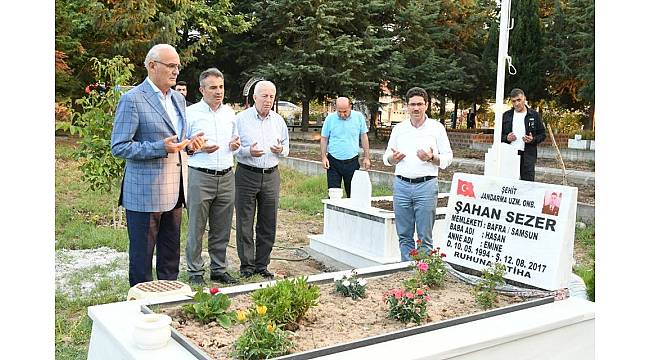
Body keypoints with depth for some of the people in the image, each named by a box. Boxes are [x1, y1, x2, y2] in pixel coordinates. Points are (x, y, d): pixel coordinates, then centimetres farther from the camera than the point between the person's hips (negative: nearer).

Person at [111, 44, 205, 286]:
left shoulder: (178, 99, 14)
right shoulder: (132, 99, -10)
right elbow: (119, 147, -13)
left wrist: (189, 144, 1)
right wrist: (160, 148, -23)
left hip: (173, 192, 7)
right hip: (145, 193, -7)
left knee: (171, 255, 16)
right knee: (142, 257, 5)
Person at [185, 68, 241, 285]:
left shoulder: (229, 112, 13)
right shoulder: (191, 113, -3)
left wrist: (236, 144, 3)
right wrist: (197, 147, -18)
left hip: (226, 177, 5)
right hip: (200, 177, -5)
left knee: (222, 229, 11)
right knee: (196, 228, 2)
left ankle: (219, 269, 24)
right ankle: (195, 272, 14)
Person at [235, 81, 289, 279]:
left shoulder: (278, 120, 10)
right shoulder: (241, 118, -2)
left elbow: (286, 148, 17)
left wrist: (281, 150, -7)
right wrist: (248, 151, -20)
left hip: (271, 175, 4)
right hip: (247, 175, -3)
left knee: (268, 224, 7)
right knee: (245, 223, 1)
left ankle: (262, 265, 19)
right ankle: (247, 265, 13)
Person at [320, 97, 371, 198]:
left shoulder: (359, 117, -1)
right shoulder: (330, 118, -2)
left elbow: (364, 137, 7)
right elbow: (324, 138, 5)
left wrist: (366, 157, 4)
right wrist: (323, 157, -4)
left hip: (352, 161, 0)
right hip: (333, 161, 0)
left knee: (353, 193, 7)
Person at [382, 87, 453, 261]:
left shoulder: (437, 128, 4)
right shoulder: (399, 128, 12)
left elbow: (447, 157, 3)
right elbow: (387, 157, 16)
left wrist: (431, 158, -16)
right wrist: (392, 158, -7)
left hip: (426, 185, -3)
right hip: (401, 185, 3)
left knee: (425, 237, 0)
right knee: (404, 235, 8)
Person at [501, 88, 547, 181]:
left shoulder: (534, 115, 6)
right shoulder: (506, 115, 11)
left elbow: (542, 134, 8)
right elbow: (498, 134, 15)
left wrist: (533, 139, -11)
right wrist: (506, 138, -6)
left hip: (528, 155, -2)